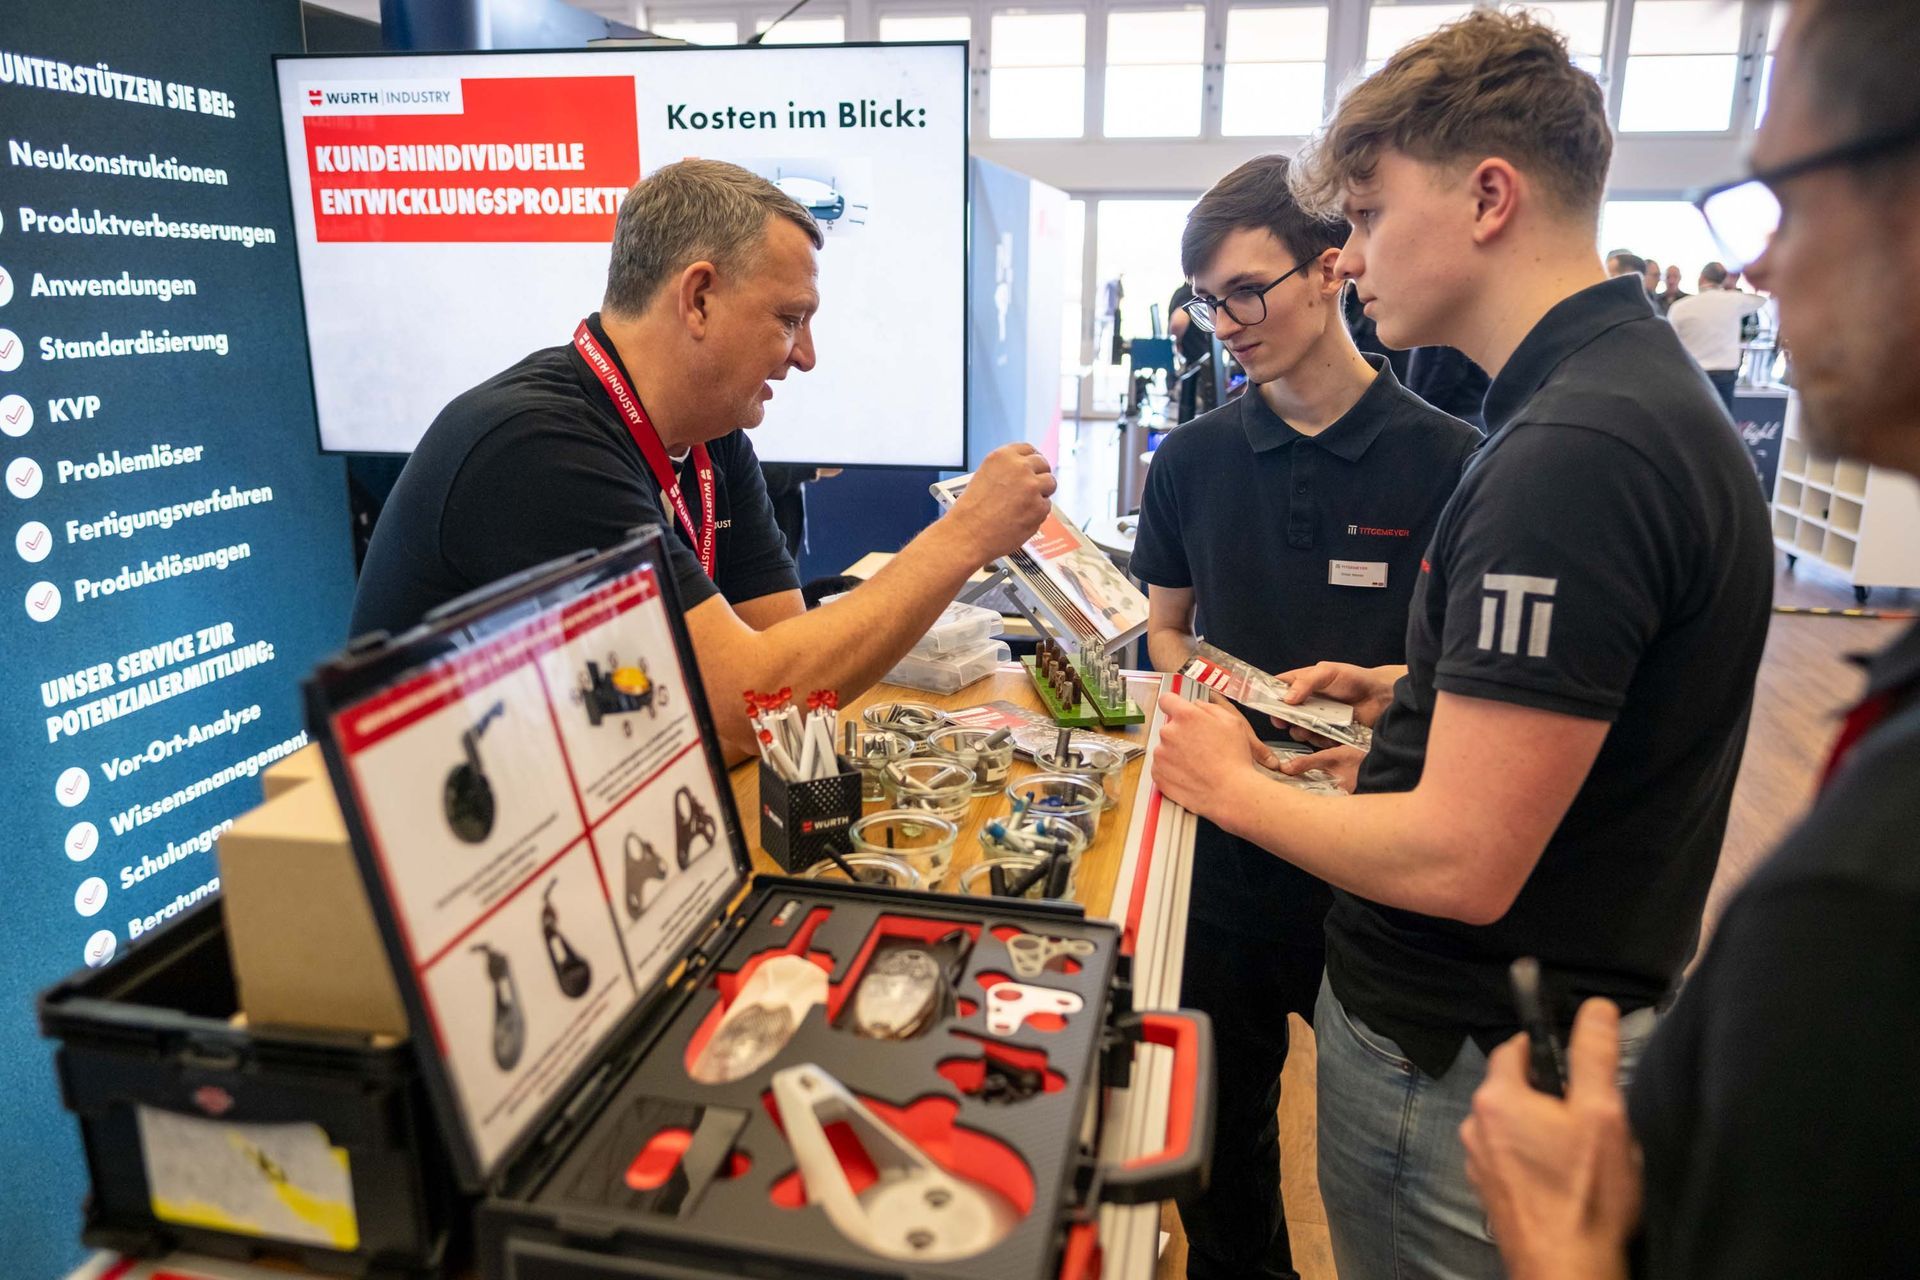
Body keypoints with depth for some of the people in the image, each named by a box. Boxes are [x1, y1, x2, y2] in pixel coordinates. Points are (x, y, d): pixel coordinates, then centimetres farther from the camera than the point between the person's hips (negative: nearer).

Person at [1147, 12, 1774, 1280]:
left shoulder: (1568, 452, -27)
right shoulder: (1644, 388, 6)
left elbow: (1459, 864, -28)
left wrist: (1233, 785, -12)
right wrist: (1408, 694, 8)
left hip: (1459, 1068, -9)